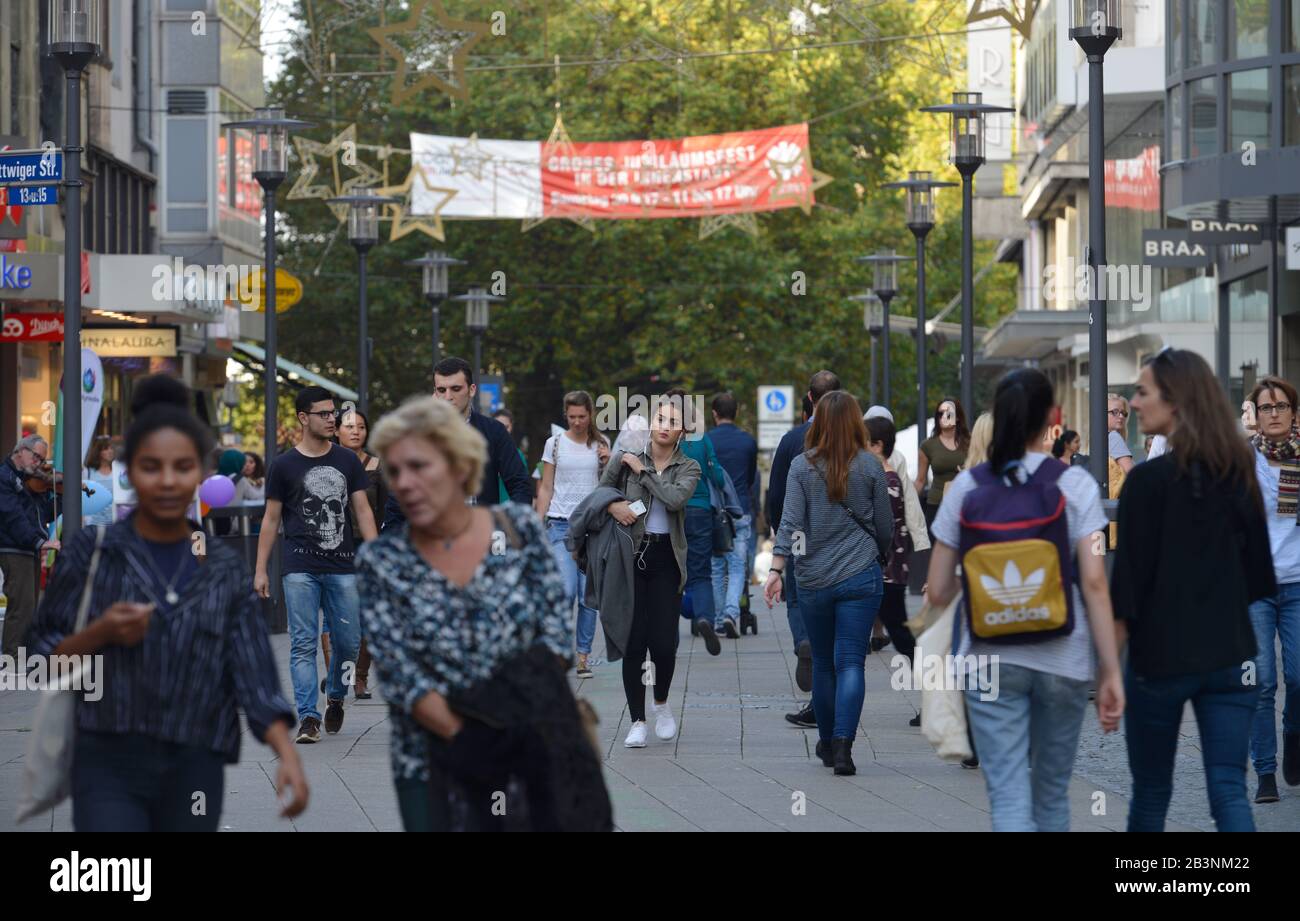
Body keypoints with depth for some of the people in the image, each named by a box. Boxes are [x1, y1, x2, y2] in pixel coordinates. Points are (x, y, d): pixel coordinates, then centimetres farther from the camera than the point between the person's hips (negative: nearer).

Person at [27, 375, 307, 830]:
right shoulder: (92, 550, 2)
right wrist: (101, 633, -15)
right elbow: (41, 655, 4)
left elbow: (255, 675, 0)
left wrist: (287, 753, -16)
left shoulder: (227, 570, 7)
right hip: (109, 764, -3)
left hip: (196, 773, 3)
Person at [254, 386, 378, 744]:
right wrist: (261, 569, 3)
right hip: (300, 569, -2)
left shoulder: (348, 461, 10)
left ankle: (335, 697, 30)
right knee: (303, 644, -6)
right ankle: (308, 717, -6)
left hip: (342, 567, 2)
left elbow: (362, 510, 10)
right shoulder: (285, 465, 3)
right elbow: (271, 519, 7)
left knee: (348, 642, 4)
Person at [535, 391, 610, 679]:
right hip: (561, 524, -2)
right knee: (567, 590, -15)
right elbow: (545, 488, 7)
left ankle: (583, 655, 7)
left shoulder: (600, 444, 9)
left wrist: (608, 463, -2)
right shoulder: (555, 444, 4)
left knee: (589, 595, 0)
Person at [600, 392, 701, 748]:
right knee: (633, 641, -3)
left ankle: (662, 702, 23)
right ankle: (637, 721, 7)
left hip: (666, 558, 0)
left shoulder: (688, 468, 3)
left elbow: (675, 498, -16)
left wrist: (642, 471, -10)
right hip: (631, 555, 0)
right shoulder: (626, 457, 4)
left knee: (663, 641, -6)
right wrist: (612, 505, -10)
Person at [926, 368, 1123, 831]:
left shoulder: (966, 486, 0)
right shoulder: (1074, 483, -4)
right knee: (1052, 793, 17)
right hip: (1062, 659, 0)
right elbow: (1094, 582, -10)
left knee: (1010, 798, -2)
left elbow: (937, 592, 2)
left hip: (990, 659, 0)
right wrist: (1111, 672, -7)